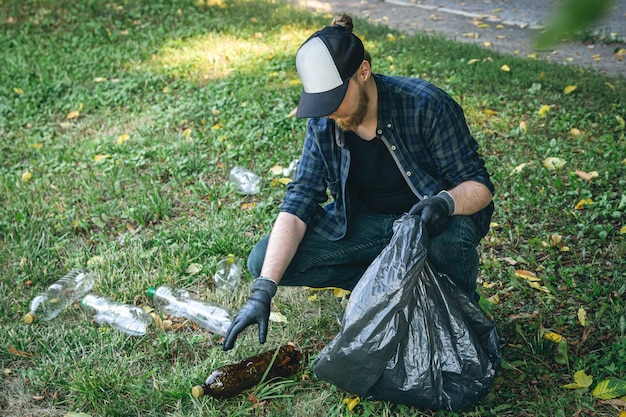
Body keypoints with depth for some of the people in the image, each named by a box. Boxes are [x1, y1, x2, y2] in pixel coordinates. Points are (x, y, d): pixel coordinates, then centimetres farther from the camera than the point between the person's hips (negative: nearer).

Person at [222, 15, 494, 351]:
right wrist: (262, 291, -26)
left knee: (454, 236, -41)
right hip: (364, 222, 4)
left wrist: (447, 202, -45)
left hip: (431, 219, -3)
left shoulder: (426, 105, -26)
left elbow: (479, 184, -19)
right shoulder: (323, 122, -14)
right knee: (262, 262, -11)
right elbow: (298, 202, -17)